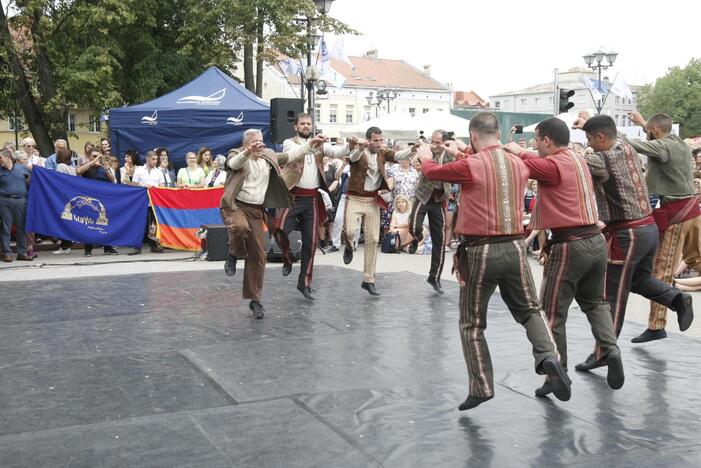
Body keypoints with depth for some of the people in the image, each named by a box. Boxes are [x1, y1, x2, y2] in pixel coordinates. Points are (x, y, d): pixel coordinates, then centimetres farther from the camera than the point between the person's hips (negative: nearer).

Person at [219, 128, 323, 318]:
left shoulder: (268, 156, 11)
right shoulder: (236, 154, -4)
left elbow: (289, 155, 20)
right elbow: (234, 163, -27)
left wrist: (310, 144, 14)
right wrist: (248, 151, -46)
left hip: (256, 210, 5)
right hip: (235, 205, -5)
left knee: (258, 256, 3)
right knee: (240, 227, -40)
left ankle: (255, 299, 14)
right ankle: (233, 255, -6)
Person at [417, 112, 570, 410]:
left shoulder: (469, 166, -9)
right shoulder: (519, 165, 6)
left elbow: (431, 172, 7)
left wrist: (425, 156, 31)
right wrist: (461, 155, 37)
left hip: (480, 251, -4)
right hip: (514, 248, 4)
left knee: (472, 324, 10)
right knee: (530, 310, 19)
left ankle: (481, 388, 6)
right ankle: (549, 357, -5)